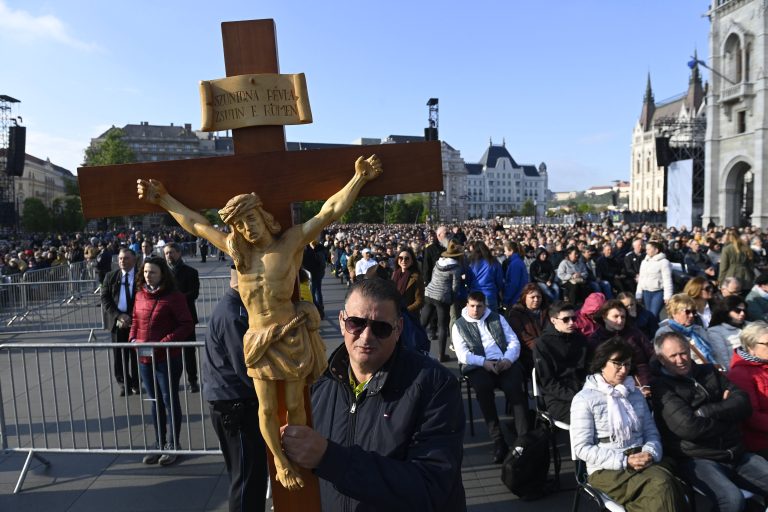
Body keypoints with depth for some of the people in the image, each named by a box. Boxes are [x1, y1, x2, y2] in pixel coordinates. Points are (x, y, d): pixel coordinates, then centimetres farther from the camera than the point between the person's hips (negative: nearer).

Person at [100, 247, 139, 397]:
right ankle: (124, 384, 19)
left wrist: (132, 317, -13)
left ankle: (135, 383, 20)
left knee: (136, 353, 5)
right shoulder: (110, 277, 8)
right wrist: (118, 316, -11)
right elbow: (105, 299, 3)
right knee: (119, 354, 5)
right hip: (117, 321, 2)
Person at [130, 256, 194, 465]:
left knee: (169, 401, 5)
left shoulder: (174, 296, -12)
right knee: (155, 402, 16)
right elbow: (136, 320, 18)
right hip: (144, 358, 6)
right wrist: (133, 338, -1)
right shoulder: (140, 294, 8)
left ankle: (173, 446, 20)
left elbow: (187, 325, -14)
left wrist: (164, 342, -22)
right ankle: (160, 444, 30)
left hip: (168, 358, -6)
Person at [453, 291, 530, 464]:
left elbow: (514, 341, 12)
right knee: (483, 388, -34)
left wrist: (508, 359, -8)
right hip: (478, 366, -1)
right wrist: (484, 363, -15)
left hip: (505, 363, 2)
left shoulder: (497, 318, 19)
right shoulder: (459, 325, 13)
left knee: (514, 387, -30)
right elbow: (463, 354, 1)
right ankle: (498, 441, -27)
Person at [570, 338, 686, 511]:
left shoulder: (636, 393, 17)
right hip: (606, 470, -5)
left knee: (664, 482, -30)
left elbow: (652, 433, 16)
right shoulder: (584, 399, -3)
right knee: (662, 485, -30)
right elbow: (582, 448, -7)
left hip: (641, 463, 5)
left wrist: (650, 453, -7)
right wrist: (624, 461, -14)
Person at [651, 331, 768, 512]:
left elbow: (743, 404, 4)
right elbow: (688, 427, -17)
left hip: (736, 454, 6)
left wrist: (705, 411, -10)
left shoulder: (709, 372, 15)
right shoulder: (660, 386, -6)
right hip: (697, 459, -6)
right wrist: (725, 413, -1)